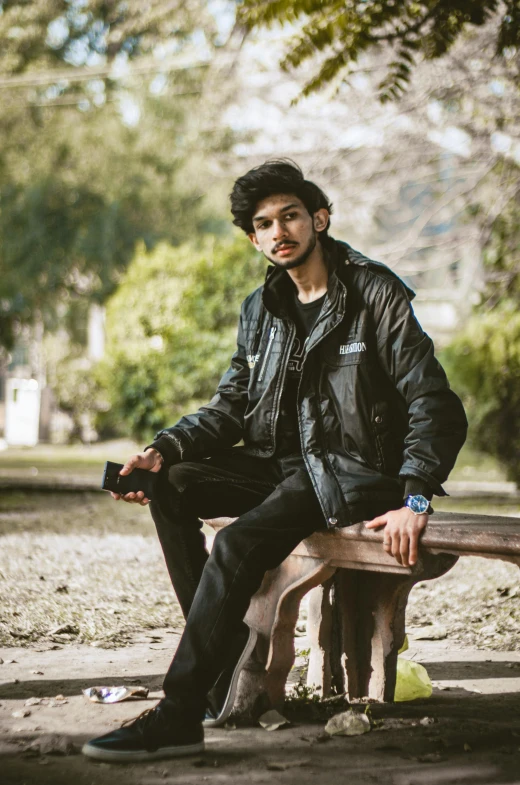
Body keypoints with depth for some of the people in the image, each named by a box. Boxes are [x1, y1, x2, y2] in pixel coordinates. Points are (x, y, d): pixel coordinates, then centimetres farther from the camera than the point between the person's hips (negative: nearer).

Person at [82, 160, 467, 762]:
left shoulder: (375, 294, -8)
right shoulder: (260, 310, 12)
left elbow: (437, 408, -14)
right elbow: (229, 409, 11)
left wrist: (414, 499, -27)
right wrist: (164, 450, -9)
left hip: (354, 470, -7)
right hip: (284, 463, 7)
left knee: (239, 544, -28)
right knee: (171, 487, -13)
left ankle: (178, 716, -28)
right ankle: (226, 642, -10)